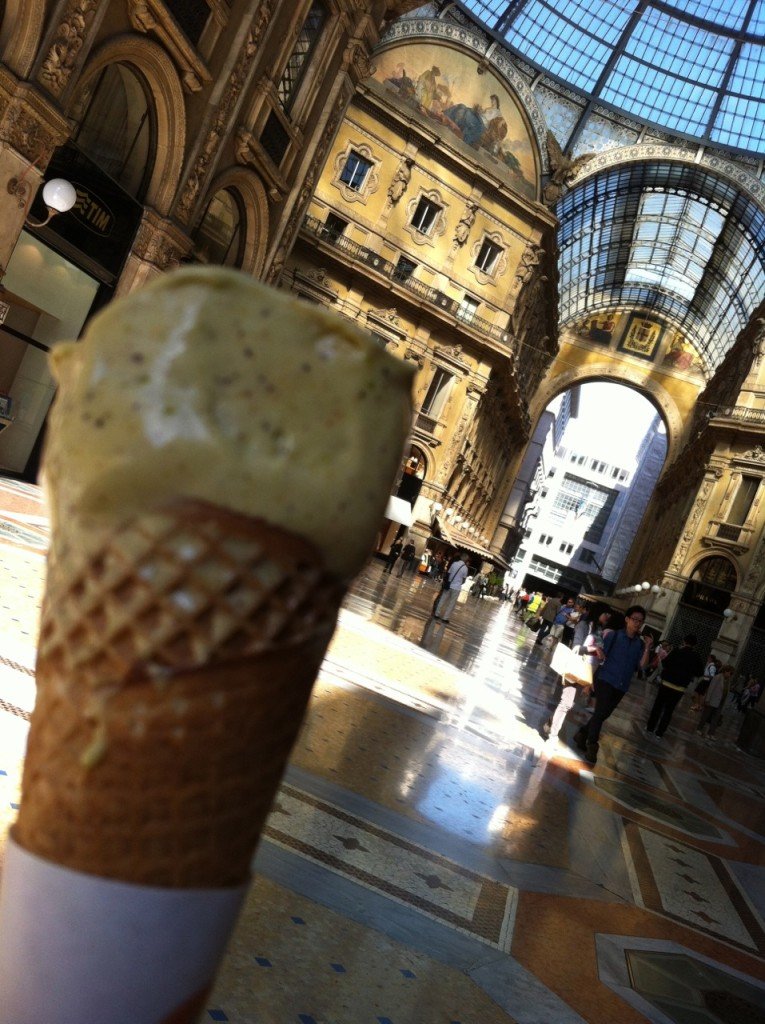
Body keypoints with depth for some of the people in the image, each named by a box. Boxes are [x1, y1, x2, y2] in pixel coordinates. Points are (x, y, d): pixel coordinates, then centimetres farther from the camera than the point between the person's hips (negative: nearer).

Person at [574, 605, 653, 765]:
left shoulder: (640, 643, 5)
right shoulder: (614, 635, -3)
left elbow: (641, 665, -4)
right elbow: (601, 655, -4)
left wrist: (647, 647, -12)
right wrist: (599, 654, -26)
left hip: (622, 686, 4)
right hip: (606, 679, -4)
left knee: (604, 714, 13)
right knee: (600, 712, -9)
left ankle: (582, 733, 31)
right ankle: (592, 745, 5)